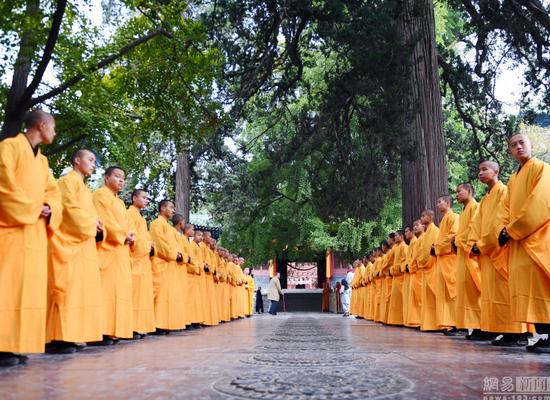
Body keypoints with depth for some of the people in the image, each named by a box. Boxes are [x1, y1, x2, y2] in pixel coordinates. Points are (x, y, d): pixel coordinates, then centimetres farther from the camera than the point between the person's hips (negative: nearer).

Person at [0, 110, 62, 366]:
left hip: (35, 231, 8)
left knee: (30, 286, 3)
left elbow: (53, 192, 18)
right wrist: (32, 208, -11)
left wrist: (49, 209, -3)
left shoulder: (42, 160, 22)